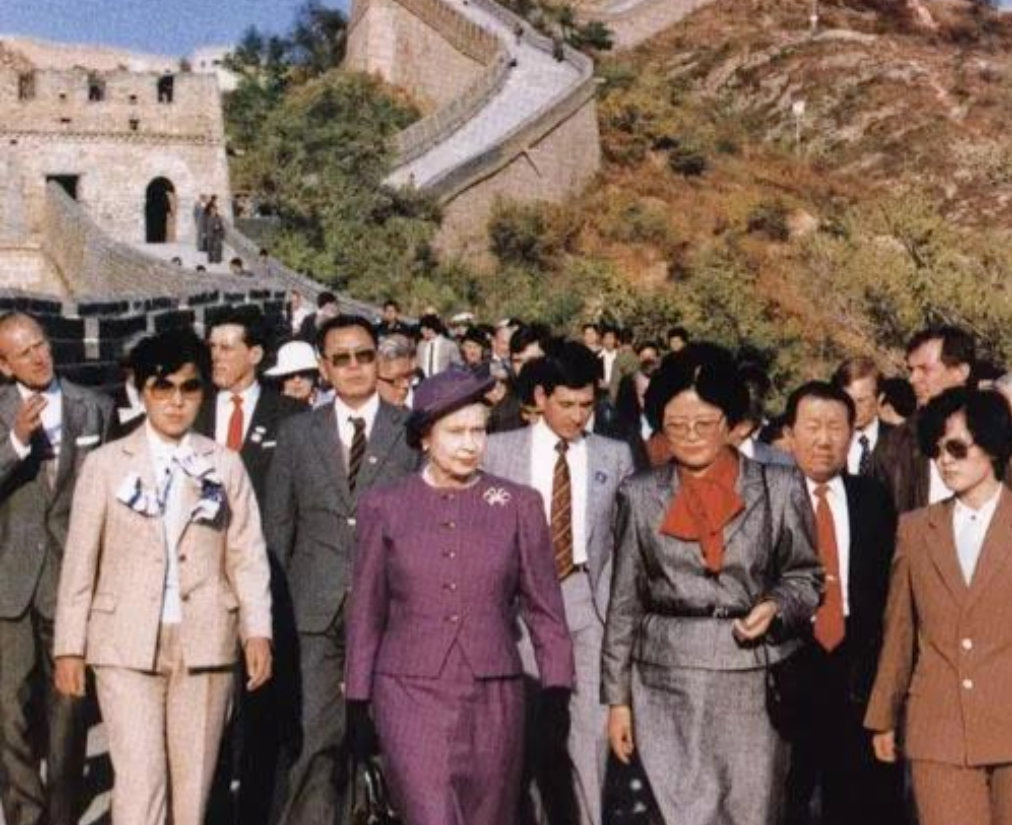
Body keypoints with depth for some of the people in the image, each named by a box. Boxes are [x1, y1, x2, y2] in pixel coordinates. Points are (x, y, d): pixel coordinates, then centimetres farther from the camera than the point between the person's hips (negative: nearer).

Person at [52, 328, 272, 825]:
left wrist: (257, 630, -8)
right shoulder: (106, 464, 5)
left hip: (205, 643, 2)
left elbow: (248, 554, 3)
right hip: (127, 644, -2)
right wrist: (70, 645, 0)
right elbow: (80, 559, 4)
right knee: (140, 782, -9)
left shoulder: (226, 466, 8)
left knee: (193, 784, 7)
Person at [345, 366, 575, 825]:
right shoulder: (384, 507, 5)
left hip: (493, 697, 2)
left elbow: (543, 607, 7)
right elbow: (366, 612, 9)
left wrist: (557, 692, 0)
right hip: (410, 694, -1)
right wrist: (358, 701, 8)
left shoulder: (518, 505, 6)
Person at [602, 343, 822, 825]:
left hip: (756, 685, 0)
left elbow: (806, 577, 12)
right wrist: (617, 698, 9)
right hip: (668, 686, 0)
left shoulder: (780, 488, 5)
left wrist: (776, 607, -10)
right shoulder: (640, 496, 7)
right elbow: (624, 603, 10)